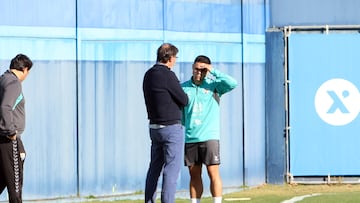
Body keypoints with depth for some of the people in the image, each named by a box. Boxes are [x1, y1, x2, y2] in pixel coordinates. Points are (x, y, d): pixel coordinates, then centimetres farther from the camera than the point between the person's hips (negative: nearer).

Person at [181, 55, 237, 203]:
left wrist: (213, 72, -13)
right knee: (194, 175, 6)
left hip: (210, 137, -3)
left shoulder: (213, 85, 2)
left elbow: (232, 84, -15)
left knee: (213, 173, -7)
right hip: (190, 138, 3)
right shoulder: (184, 88, 9)